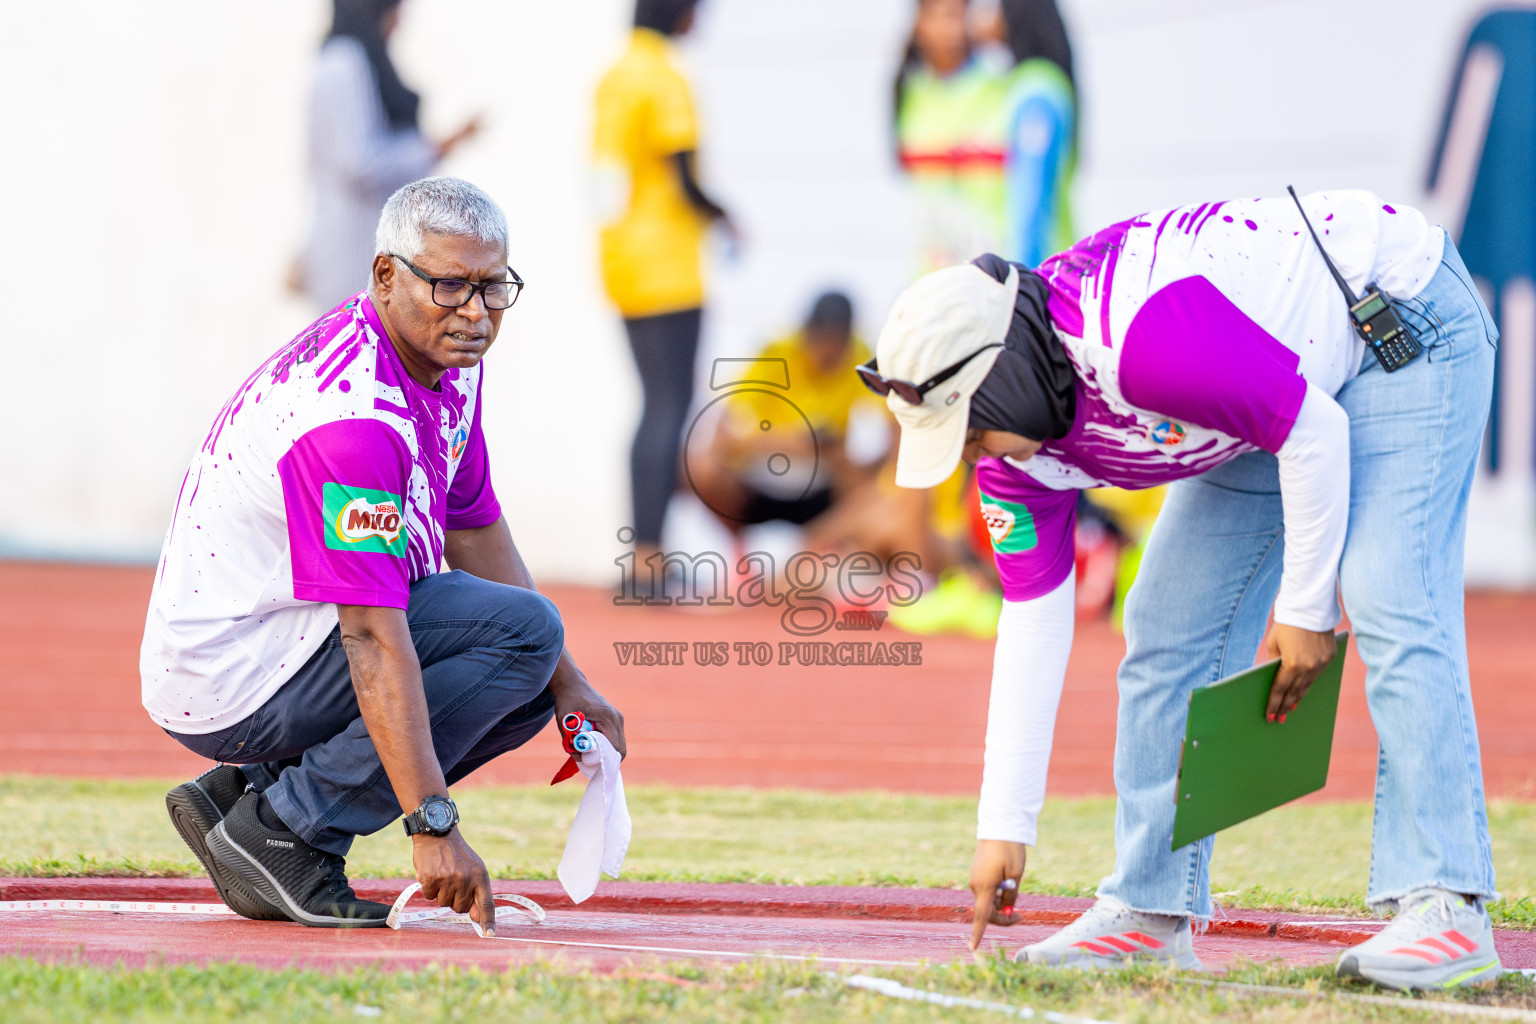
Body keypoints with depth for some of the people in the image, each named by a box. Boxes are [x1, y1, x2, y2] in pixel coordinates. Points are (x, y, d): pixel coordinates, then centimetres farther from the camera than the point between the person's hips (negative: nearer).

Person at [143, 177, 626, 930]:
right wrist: (434, 828, -37)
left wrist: (567, 685, 12)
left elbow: (472, 530, 17)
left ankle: (249, 791, 8)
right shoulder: (353, 415, -27)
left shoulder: (451, 361, 4)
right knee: (522, 628, -18)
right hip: (229, 685, -10)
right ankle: (283, 829, -14)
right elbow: (374, 641, -32)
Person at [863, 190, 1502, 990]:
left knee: (1391, 607, -22)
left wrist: (1304, 608, -18)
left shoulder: (1145, 340, -39)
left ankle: (1446, 909, -24)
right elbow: (1032, 620, -4)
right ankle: (1152, 908, 10)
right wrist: (1004, 826, -4)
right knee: (1169, 626, 4)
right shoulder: (1011, 431, -11)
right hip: (1283, 376, 9)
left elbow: (1314, 430, -28)